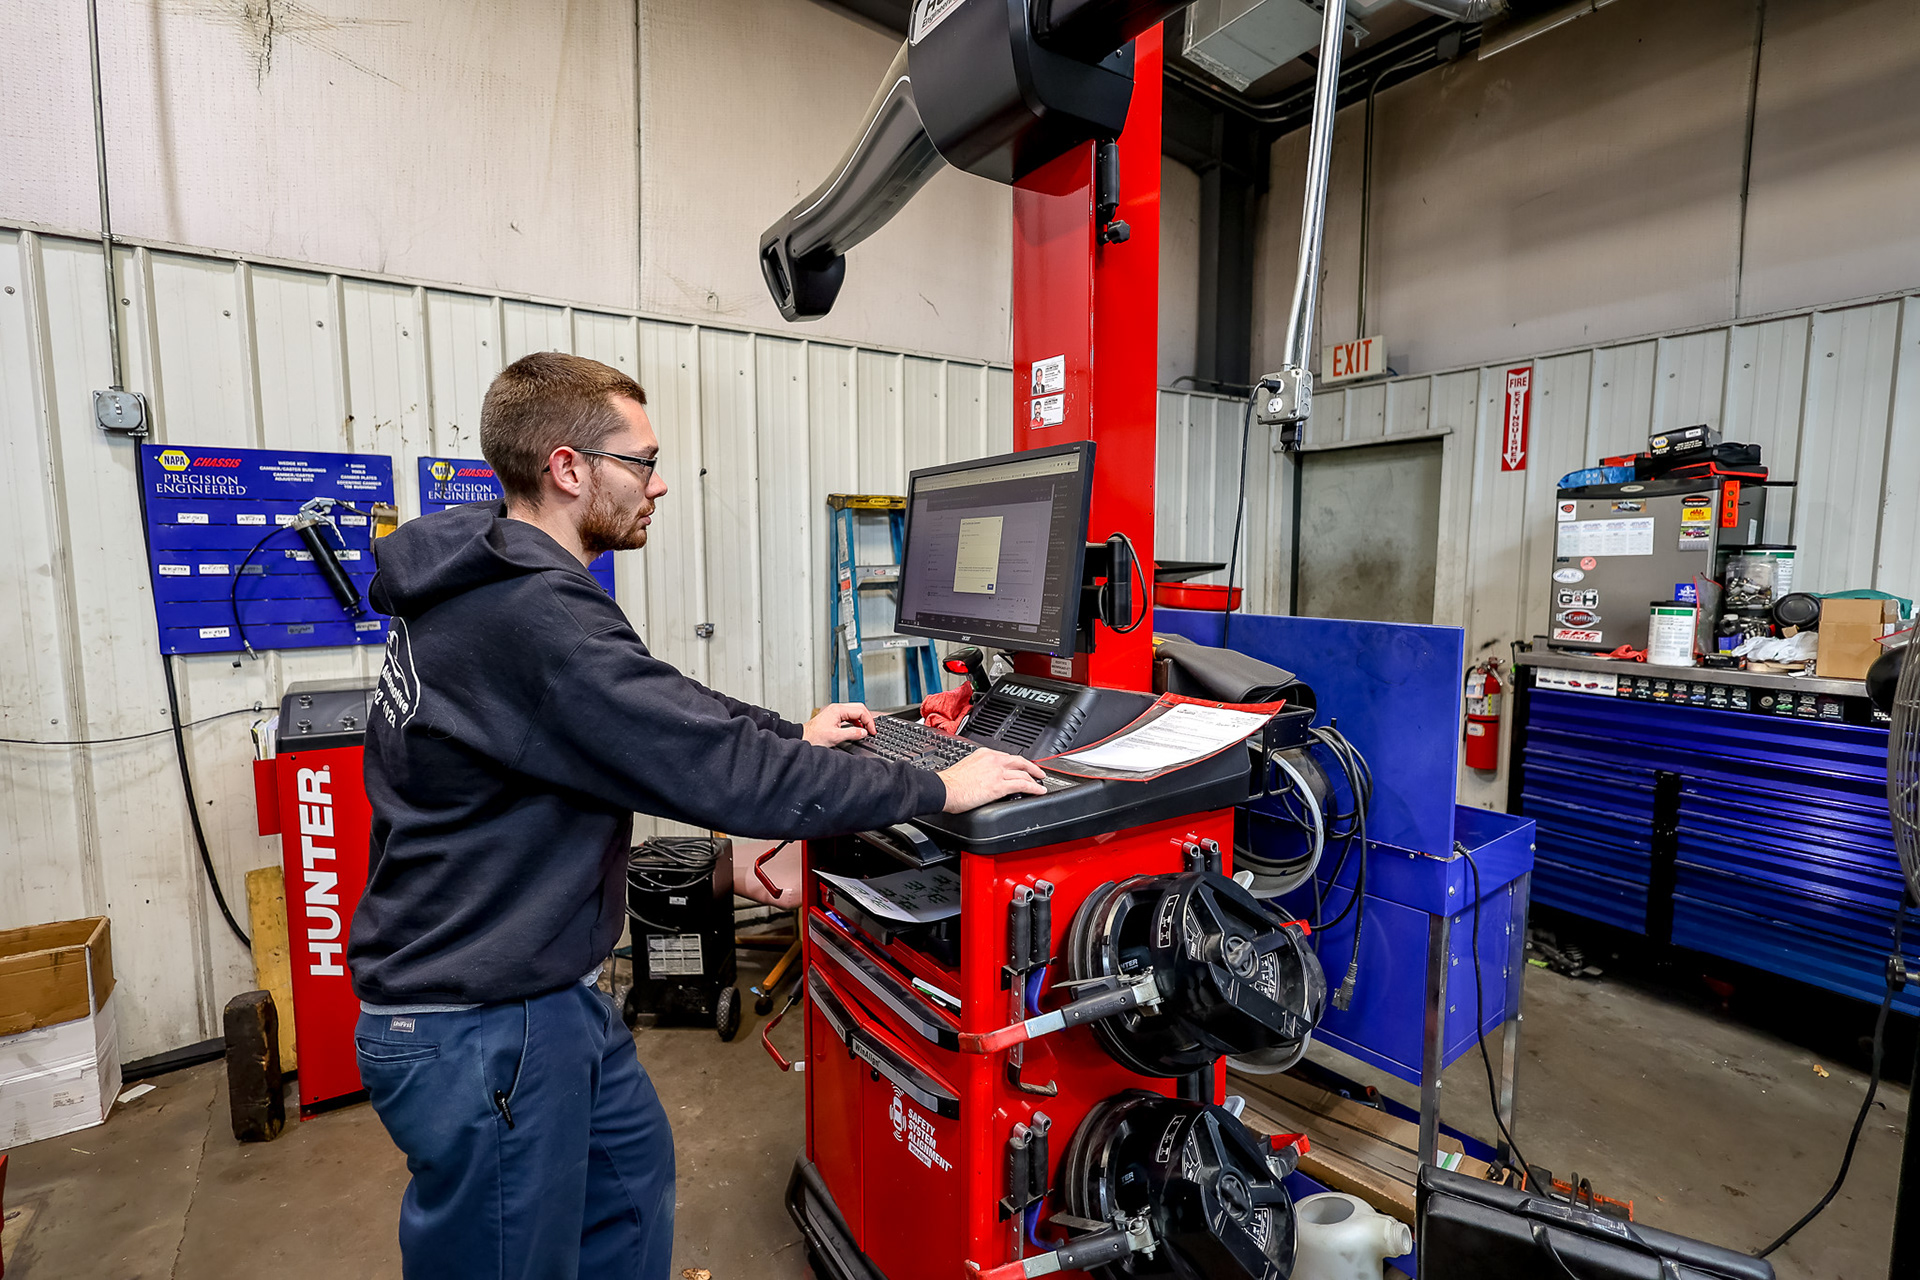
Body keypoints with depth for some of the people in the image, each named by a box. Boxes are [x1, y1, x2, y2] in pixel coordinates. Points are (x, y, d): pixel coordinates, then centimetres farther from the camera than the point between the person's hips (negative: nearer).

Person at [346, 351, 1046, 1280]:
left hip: (543, 993, 10)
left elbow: (656, 710, 12)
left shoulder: (490, 584, 4)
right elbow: (721, 773, -32)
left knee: (631, 1165, 26)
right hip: (481, 1030, -9)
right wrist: (936, 788, -22)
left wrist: (790, 732, 12)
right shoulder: (532, 617, -30)